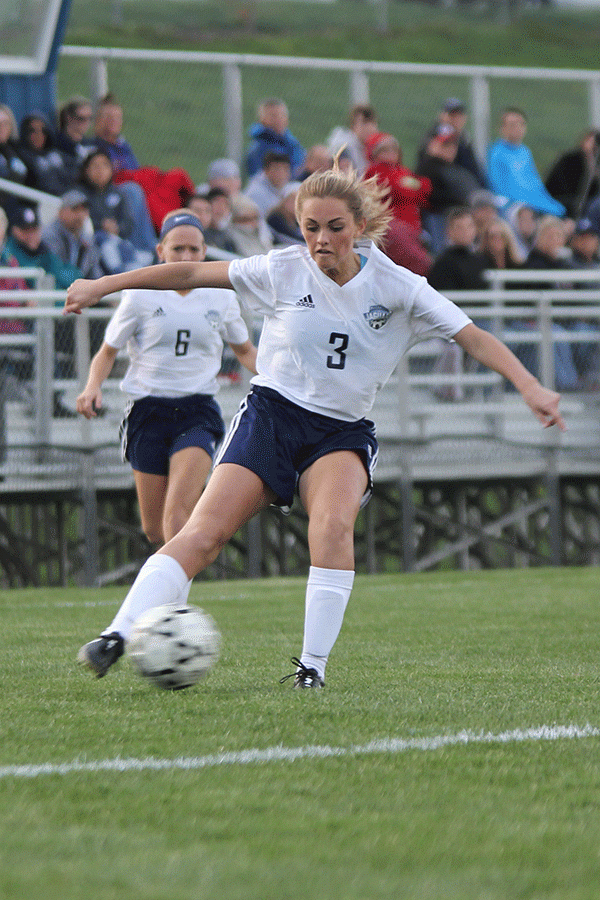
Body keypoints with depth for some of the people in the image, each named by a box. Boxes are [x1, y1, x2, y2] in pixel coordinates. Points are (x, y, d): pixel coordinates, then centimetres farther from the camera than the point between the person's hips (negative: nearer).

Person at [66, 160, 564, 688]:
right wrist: (102, 287, 0)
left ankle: (313, 665, -23)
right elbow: (190, 274, 0)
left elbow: (475, 339, -6)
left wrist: (529, 387, -20)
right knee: (204, 534, -17)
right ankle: (117, 637, -22)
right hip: (272, 412, 0)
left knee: (334, 523, -30)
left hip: (344, 432, 0)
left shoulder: (397, 287, -5)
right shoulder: (283, 271, -5)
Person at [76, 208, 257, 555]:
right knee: (155, 531, 3)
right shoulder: (141, 296, 1)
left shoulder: (221, 297, 6)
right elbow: (108, 352, 8)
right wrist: (93, 388, -12)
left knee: (177, 513, -21)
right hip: (149, 411, 0)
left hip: (198, 412, 0)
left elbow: (245, 350, 23)